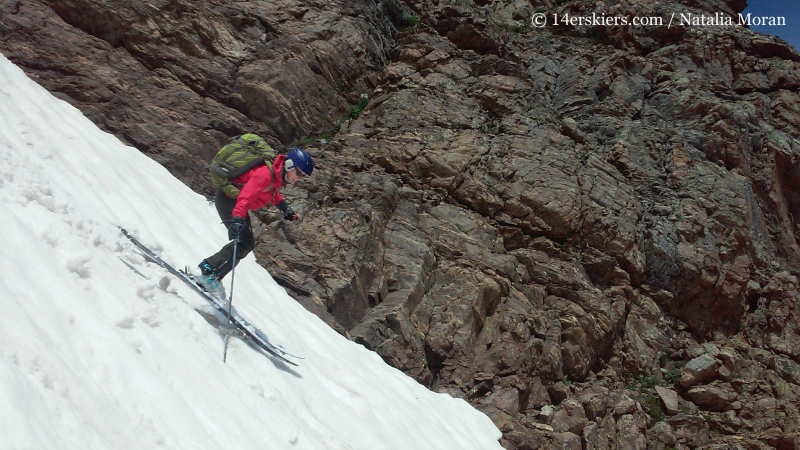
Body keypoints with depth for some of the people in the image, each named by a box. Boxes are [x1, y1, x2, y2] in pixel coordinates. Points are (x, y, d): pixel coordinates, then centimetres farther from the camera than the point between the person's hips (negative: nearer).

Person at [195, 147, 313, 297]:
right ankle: (207, 271, -21)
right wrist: (237, 218, -50)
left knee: (247, 244, 7)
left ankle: (213, 278, 7)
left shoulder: (277, 176, 4)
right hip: (229, 199, -10)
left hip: (234, 200, 10)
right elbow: (246, 196, -38)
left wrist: (284, 207, 16)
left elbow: (273, 193, 26)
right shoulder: (266, 174, -27)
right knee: (244, 242, -20)